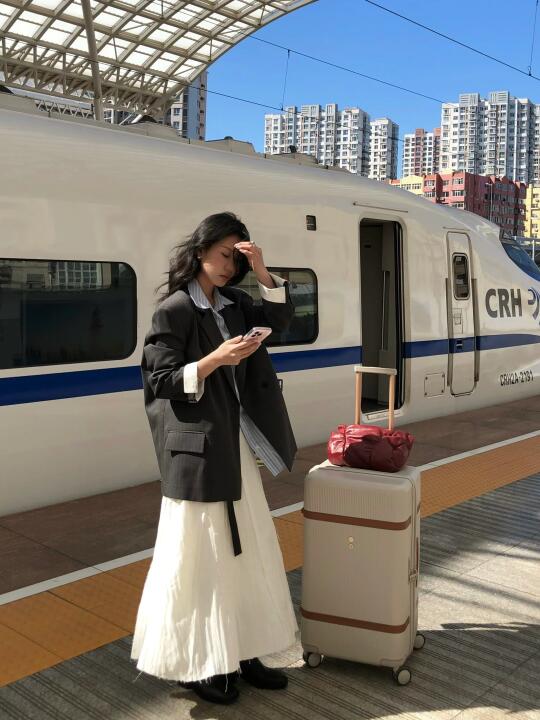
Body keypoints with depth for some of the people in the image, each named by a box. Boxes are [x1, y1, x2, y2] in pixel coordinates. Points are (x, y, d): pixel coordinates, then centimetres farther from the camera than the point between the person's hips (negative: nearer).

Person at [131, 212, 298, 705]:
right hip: (197, 446, -8)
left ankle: (239, 654, 26)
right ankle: (193, 664, 17)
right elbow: (161, 380, -13)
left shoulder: (233, 303, 11)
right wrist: (215, 359, -23)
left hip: (235, 443, 8)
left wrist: (262, 272, -7)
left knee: (246, 550, 12)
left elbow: (282, 317, 4)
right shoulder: (174, 309, -9)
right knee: (197, 554, 1)